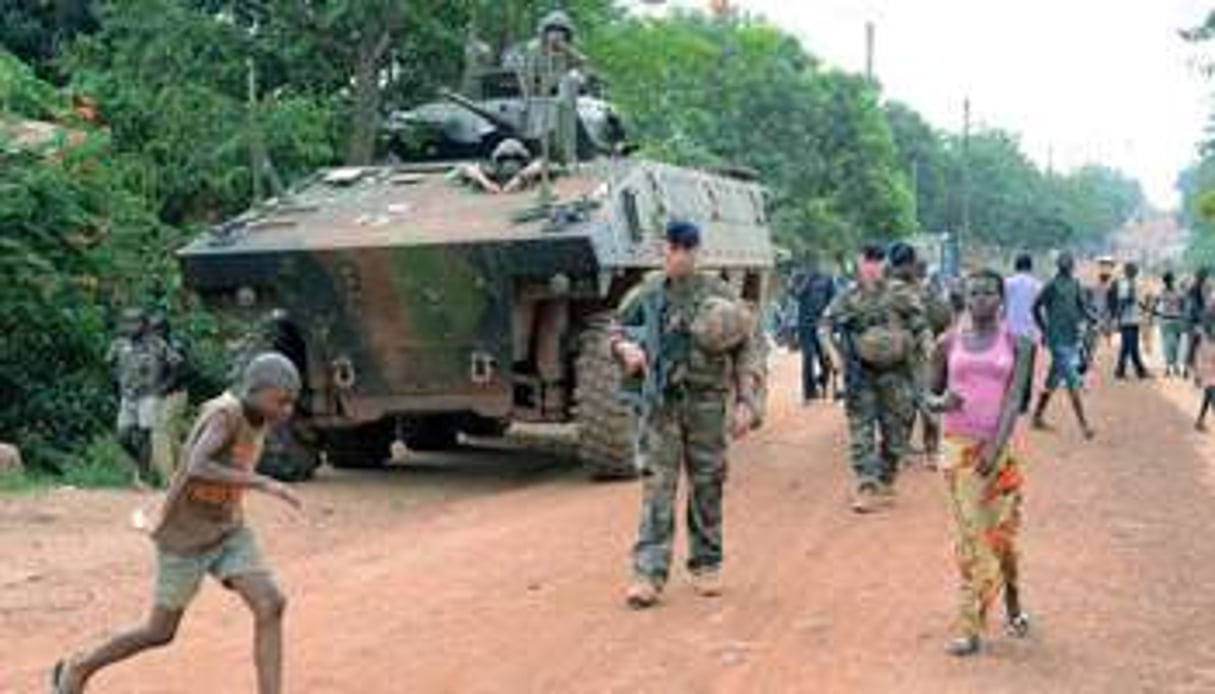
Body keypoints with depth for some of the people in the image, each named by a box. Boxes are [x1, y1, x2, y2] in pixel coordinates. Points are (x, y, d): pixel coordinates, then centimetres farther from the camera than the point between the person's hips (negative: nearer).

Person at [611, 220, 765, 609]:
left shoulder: (718, 296, -3)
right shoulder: (647, 294, 2)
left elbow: (747, 351, -1)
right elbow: (619, 329, 18)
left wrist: (747, 404, -7)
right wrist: (628, 350, -5)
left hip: (706, 402, 0)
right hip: (661, 403, 1)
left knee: (707, 486, 8)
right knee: (658, 488, -4)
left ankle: (706, 566, 23)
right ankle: (649, 575, -6)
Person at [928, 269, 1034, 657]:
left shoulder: (1016, 345, 1)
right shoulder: (949, 344, 5)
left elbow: (1014, 398, -7)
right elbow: (933, 392, 12)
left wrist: (996, 446, -18)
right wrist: (942, 402, -12)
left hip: (998, 446, -1)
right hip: (958, 446, 1)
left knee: (1001, 531, 3)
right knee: (972, 532, 1)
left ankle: (1012, 602, 31)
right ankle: (970, 628, 6)